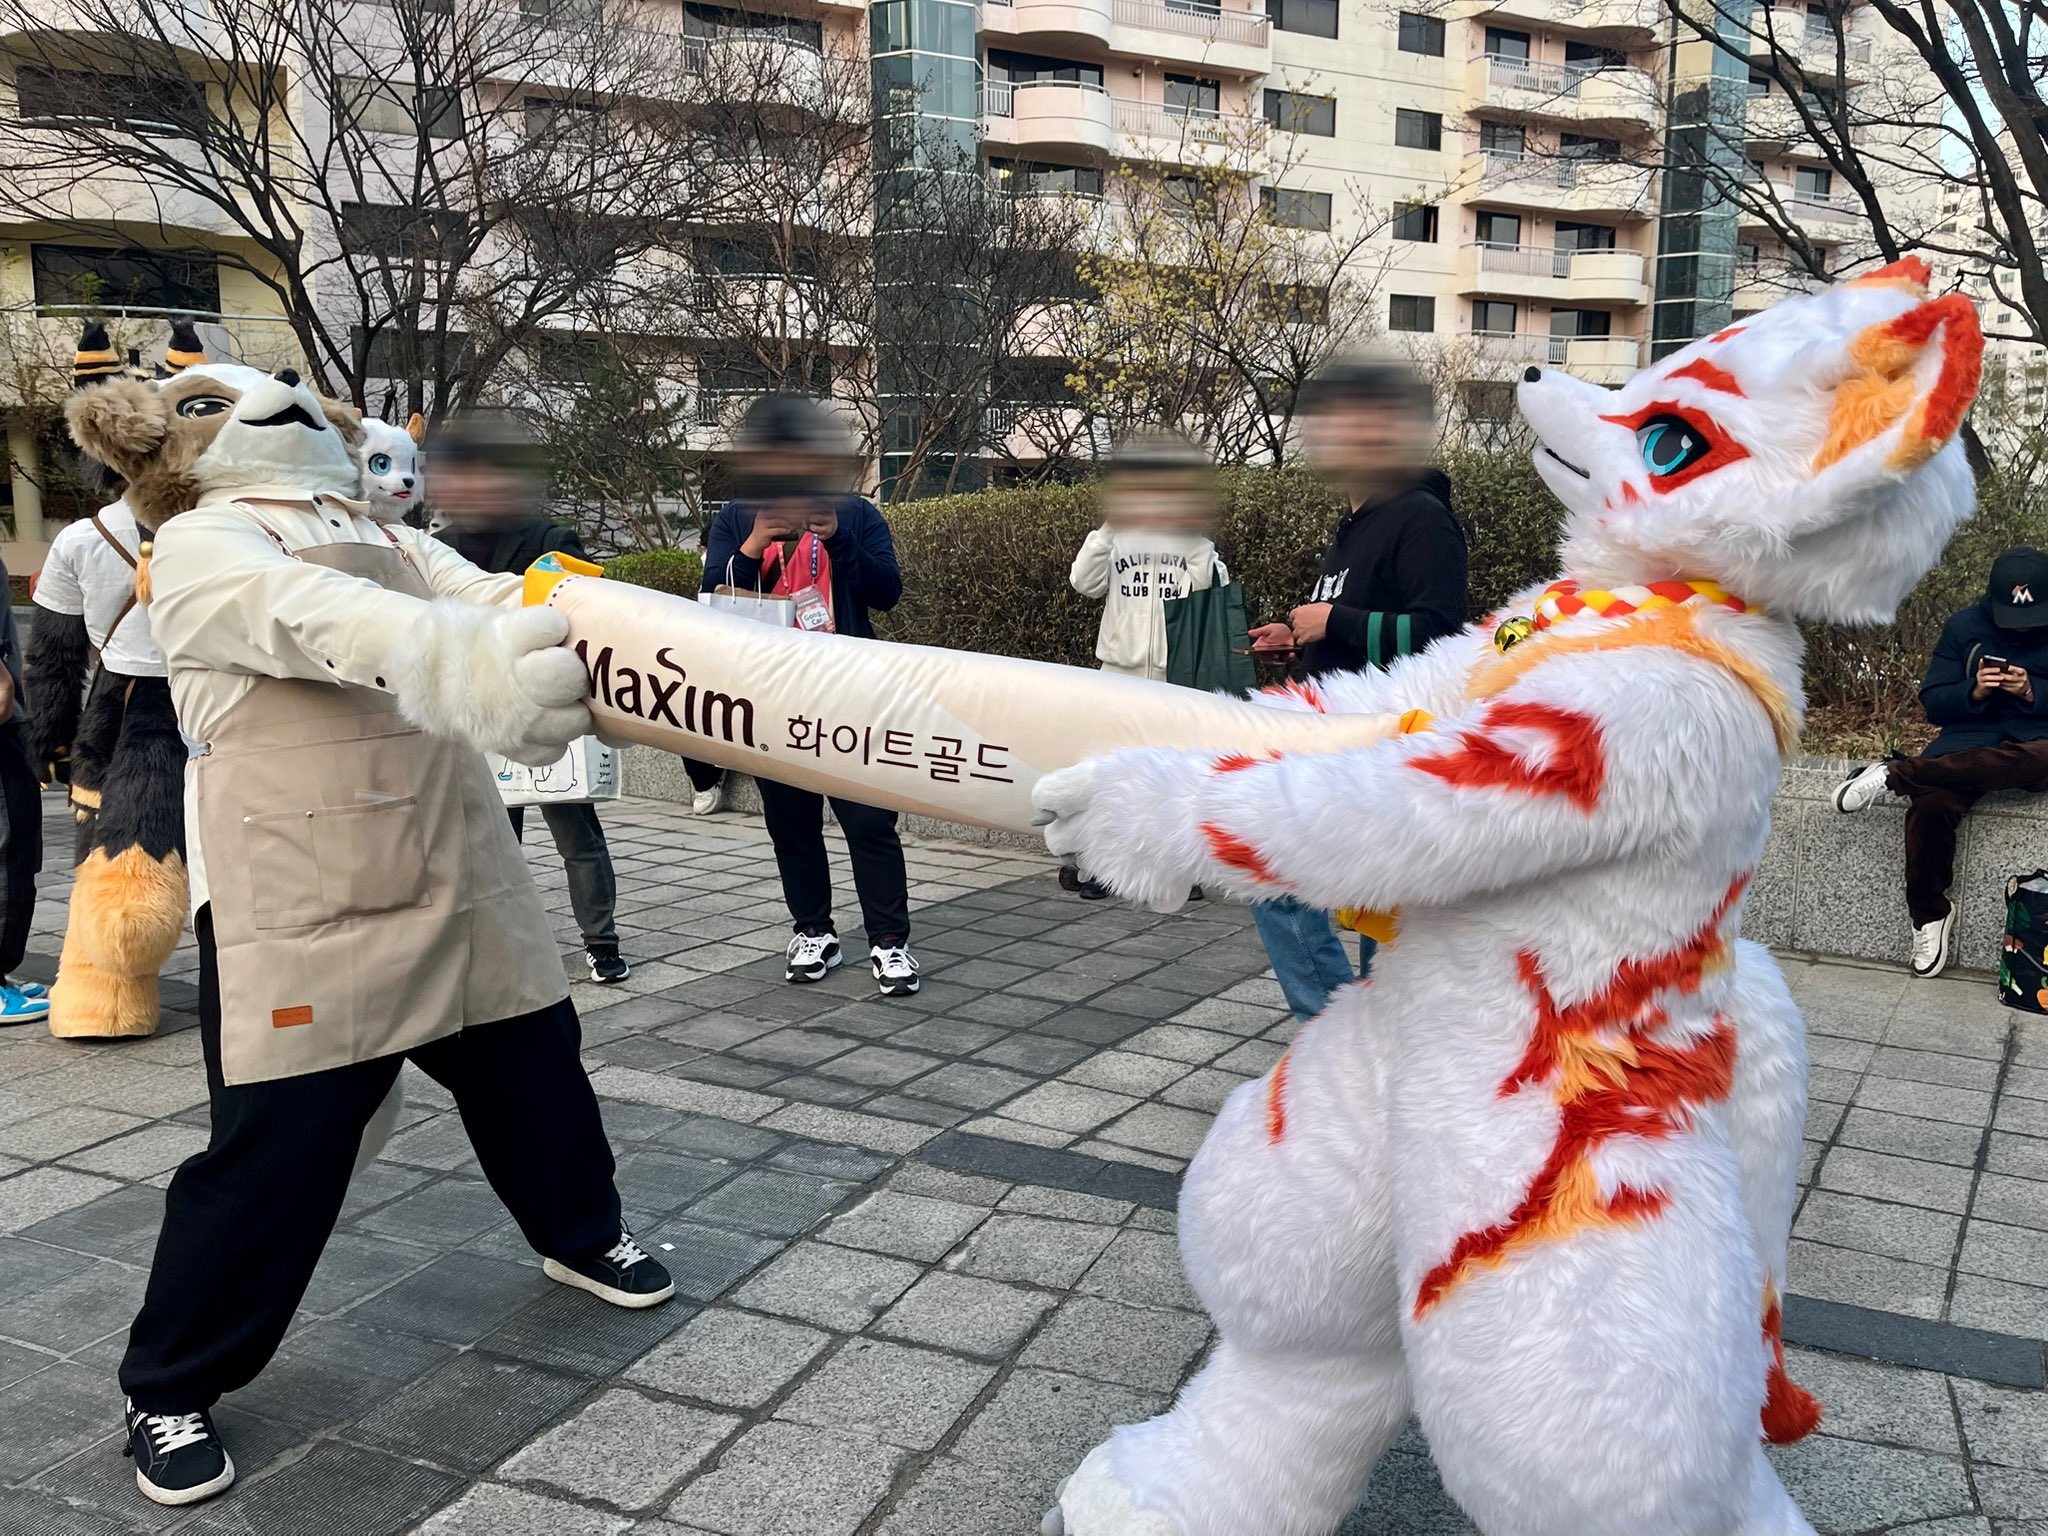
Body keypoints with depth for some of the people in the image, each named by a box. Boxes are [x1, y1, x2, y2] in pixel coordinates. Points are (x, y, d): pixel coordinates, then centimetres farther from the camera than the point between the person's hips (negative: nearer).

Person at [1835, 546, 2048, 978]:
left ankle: (1895, 775, -37)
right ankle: (1929, 913, -14)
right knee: (1930, 805, -33)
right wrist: (1974, 692, -15)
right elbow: (1933, 703, 4)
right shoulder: (1964, 627, 6)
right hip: (1970, 738, 1)